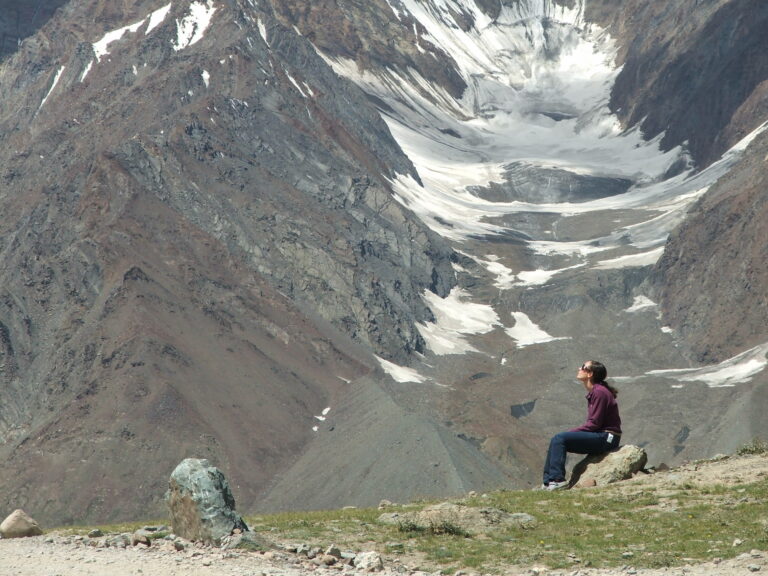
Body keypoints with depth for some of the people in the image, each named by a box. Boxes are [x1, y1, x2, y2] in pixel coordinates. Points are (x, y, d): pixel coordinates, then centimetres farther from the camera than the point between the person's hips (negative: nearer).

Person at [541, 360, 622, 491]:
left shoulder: (600, 392, -16)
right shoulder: (592, 392, 15)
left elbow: (594, 423, -18)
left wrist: (572, 432, -12)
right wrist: (572, 433, 4)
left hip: (606, 438, -10)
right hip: (600, 436, 10)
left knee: (559, 439, -19)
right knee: (556, 440, 3)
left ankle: (558, 480, -20)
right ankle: (548, 482, 0)